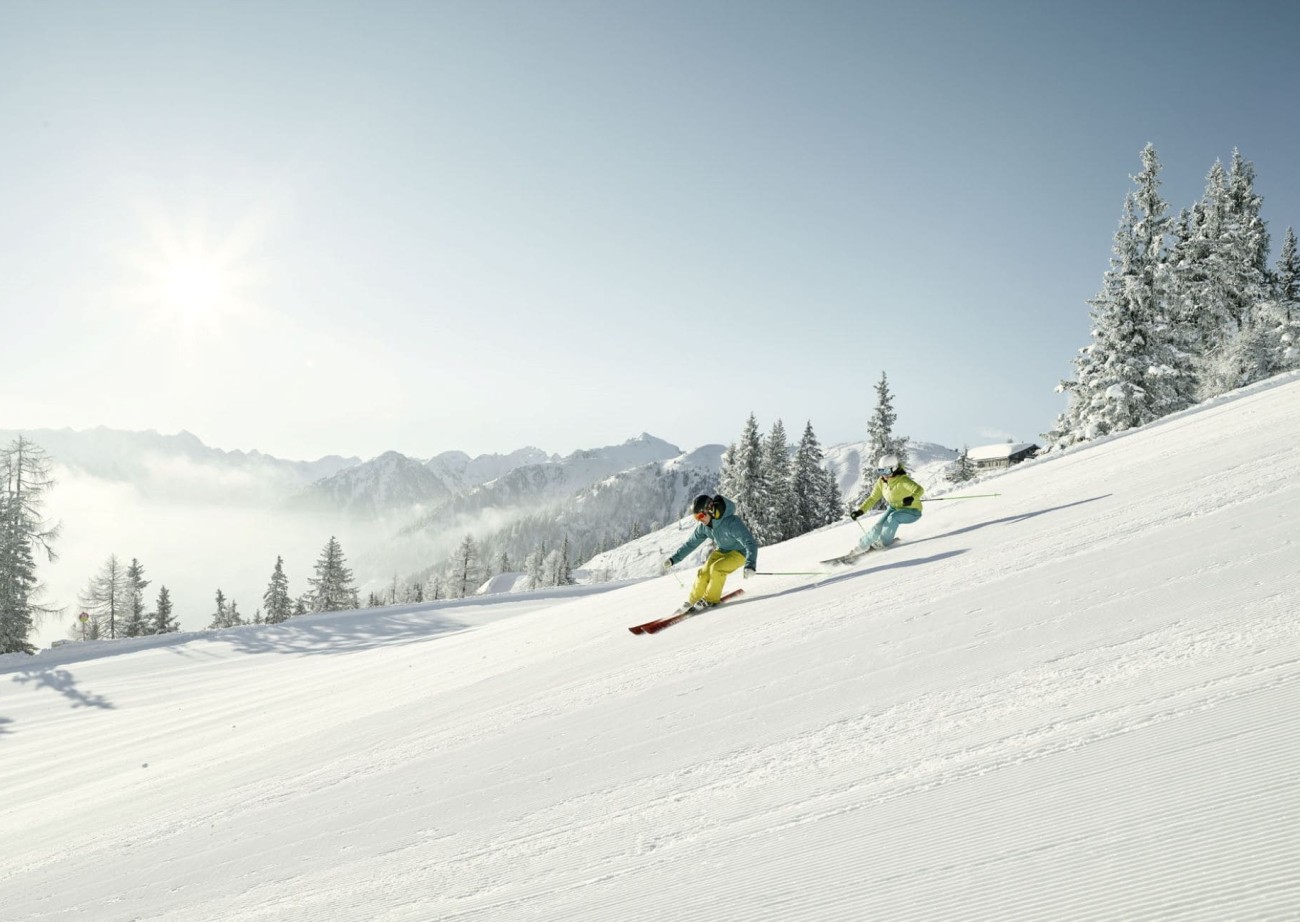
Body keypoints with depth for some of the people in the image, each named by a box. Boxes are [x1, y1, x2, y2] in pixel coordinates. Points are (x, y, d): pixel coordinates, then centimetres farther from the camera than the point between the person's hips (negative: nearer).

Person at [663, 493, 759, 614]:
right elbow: (690, 544, 2)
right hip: (722, 551, 6)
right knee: (704, 572, -11)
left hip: (739, 552, -6)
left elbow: (751, 544, -39)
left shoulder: (732, 523, -34)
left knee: (716, 568, -27)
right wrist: (673, 559, -1)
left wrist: (750, 565, -53)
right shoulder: (704, 526, -13)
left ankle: (711, 599, -7)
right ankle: (692, 602, 6)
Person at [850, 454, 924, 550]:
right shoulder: (881, 482, -9)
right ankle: (861, 546, 1)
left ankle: (883, 543, -13)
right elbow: (873, 498, -1)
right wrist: (860, 511, -12)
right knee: (878, 526, -15)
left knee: (893, 517, -32)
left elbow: (919, 489, -42)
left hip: (911, 511, -5)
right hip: (894, 508, 6)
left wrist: (912, 498, -63)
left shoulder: (902, 480, -29)